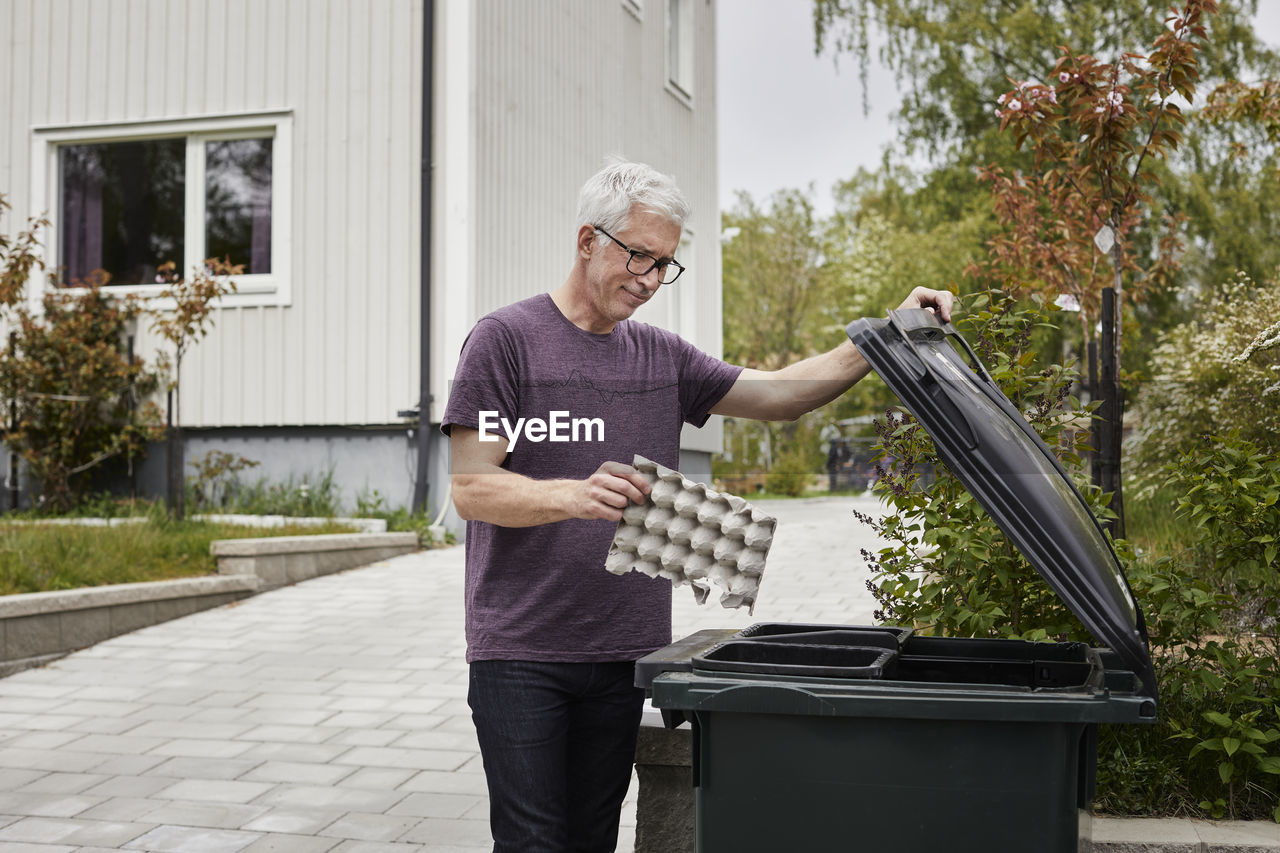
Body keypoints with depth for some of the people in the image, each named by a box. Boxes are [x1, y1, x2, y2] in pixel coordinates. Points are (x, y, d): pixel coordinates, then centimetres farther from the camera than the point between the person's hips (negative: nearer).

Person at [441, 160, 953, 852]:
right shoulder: (505, 339, -4)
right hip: (519, 648, -5)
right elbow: (470, 488, -10)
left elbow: (780, 393, 12)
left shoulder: (661, 355, 13)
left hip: (622, 652, 5)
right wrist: (574, 495, -28)